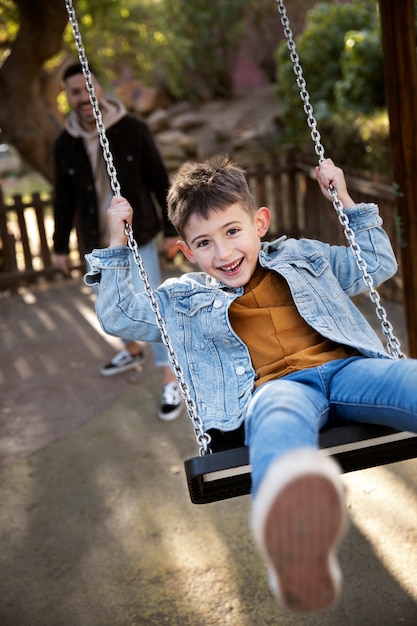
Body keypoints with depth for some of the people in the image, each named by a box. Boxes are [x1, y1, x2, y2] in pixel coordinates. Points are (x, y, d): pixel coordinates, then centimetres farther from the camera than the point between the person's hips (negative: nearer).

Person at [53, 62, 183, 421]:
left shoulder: (134, 131, -13)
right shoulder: (65, 145, -5)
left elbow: (160, 183, -6)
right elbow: (64, 199, 5)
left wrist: (171, 229, -5)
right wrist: (61, 246, 9)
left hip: (139, 237, -4)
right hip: (98, 243, 4)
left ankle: (171, 381, 5)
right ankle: (132, 352, 47)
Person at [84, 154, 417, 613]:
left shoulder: (304, 256, 29)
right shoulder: (185, 299, 25)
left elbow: (378, 265, 37)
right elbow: (117, 316, 24)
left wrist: (347, 202, 31)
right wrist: (116, 246, 20)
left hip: (345, 366, 3)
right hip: (277, 386, -2)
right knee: (279, 417, -43)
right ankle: (296, 540, -74)